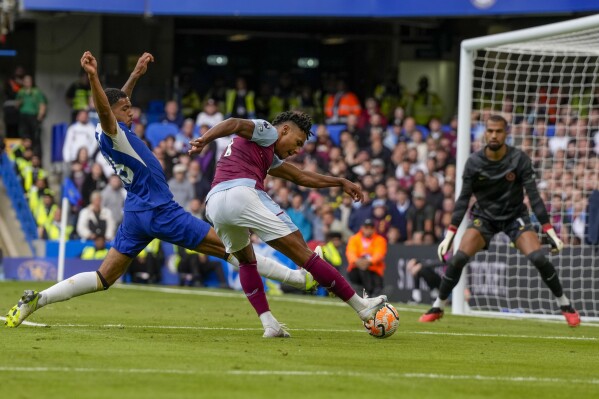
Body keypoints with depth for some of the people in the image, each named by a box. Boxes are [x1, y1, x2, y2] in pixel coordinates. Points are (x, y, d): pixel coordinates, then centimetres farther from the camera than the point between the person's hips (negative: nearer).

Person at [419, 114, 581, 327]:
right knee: (457, 259, -18)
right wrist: (449, 235, -13)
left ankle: (565, 305, 0)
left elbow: (534, 196, -14)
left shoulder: (519, 159, -16)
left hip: (515, 216, -1)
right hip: (484, 216, 1)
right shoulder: (474, 162, -13)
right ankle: (437, 308, 1)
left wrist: (550, 231, -19)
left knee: (539, 259, -20)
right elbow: (463, 199, -8)